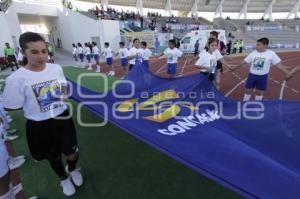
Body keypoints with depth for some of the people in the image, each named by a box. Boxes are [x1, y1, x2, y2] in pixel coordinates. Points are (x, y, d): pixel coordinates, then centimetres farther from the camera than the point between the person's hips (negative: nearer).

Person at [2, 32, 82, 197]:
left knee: (73, 154, 14)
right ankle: (63, 178, 55)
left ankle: (72, 169, 52)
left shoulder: (56, 68, -7)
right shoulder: (16, 79, -21)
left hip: (63, 118, 3)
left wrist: (64, 95, -5)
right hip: (40, 126, -2)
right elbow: (11, 107, -10)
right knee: (54, 158, 22)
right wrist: (36, 104, -7)